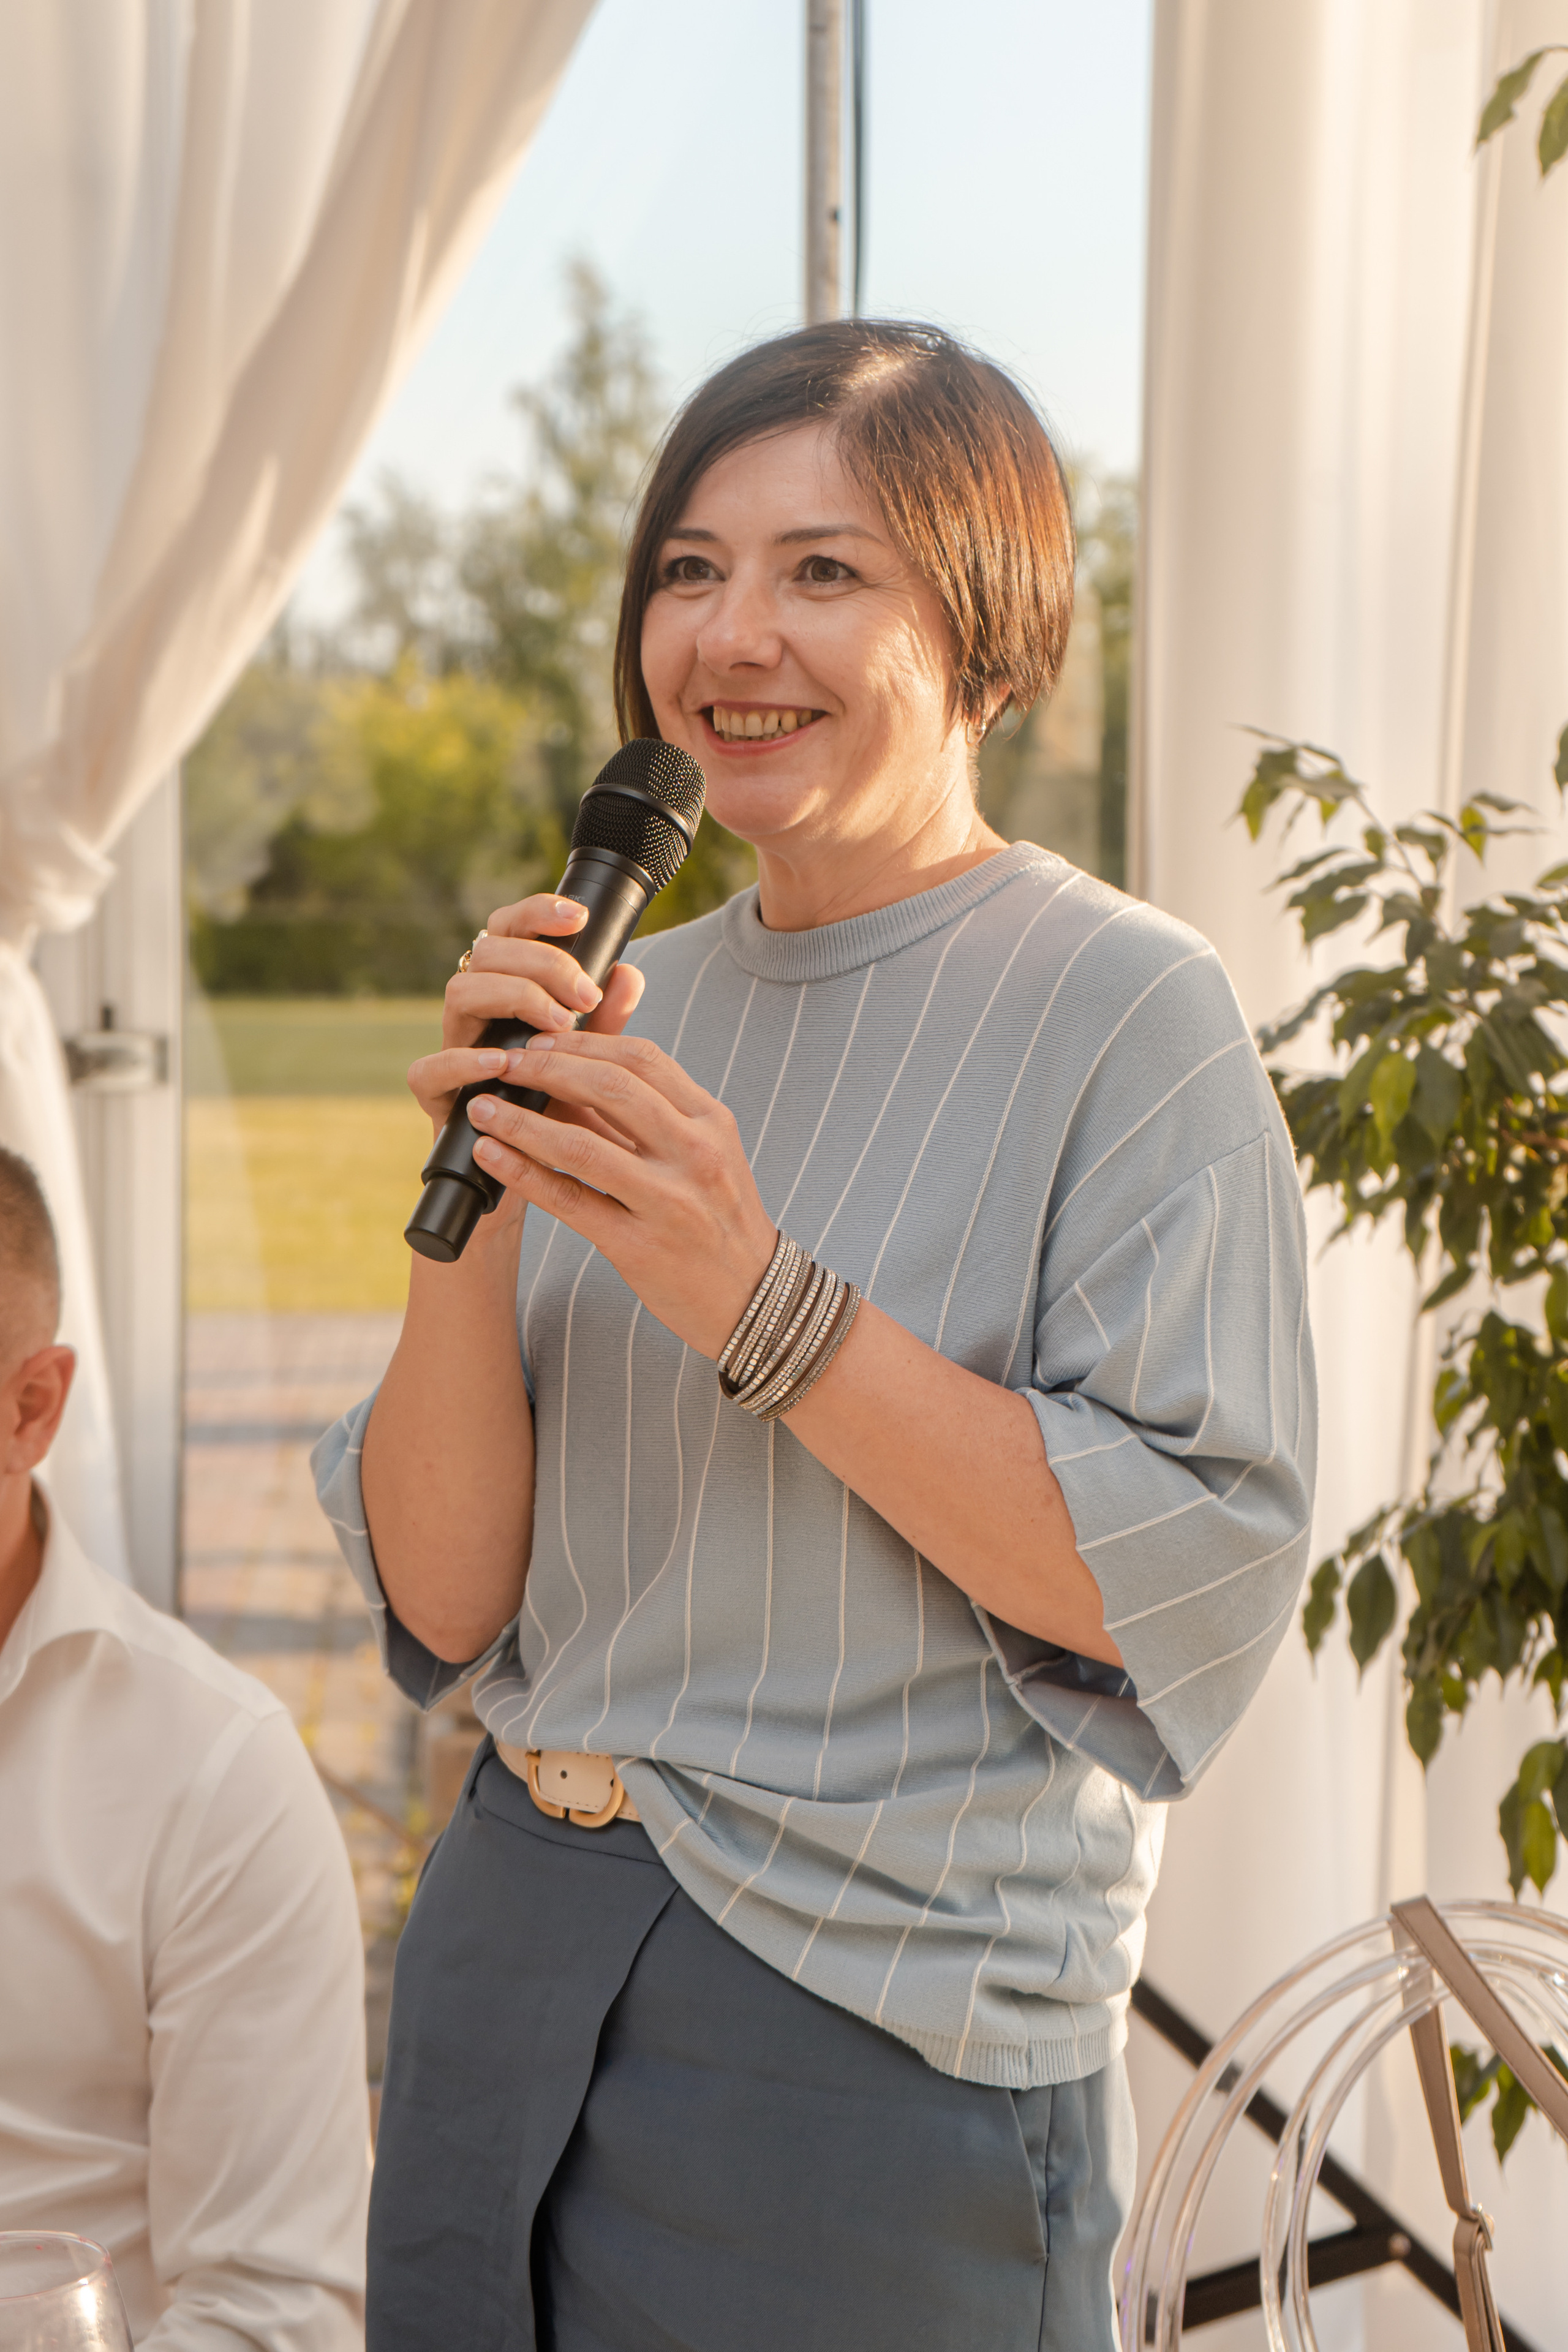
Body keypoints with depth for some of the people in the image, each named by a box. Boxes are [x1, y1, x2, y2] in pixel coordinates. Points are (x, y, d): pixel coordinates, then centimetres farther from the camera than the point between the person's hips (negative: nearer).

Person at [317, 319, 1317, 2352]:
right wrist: (475, 1209, -15)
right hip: (509, 1957, 6)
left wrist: (762, 1305, -24)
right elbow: (443, 1600, 0)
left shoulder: (1127, 1007, -11)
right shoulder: (635, 1006, 4)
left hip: (882, 2036, -5)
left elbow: (1201, 1575, -19)